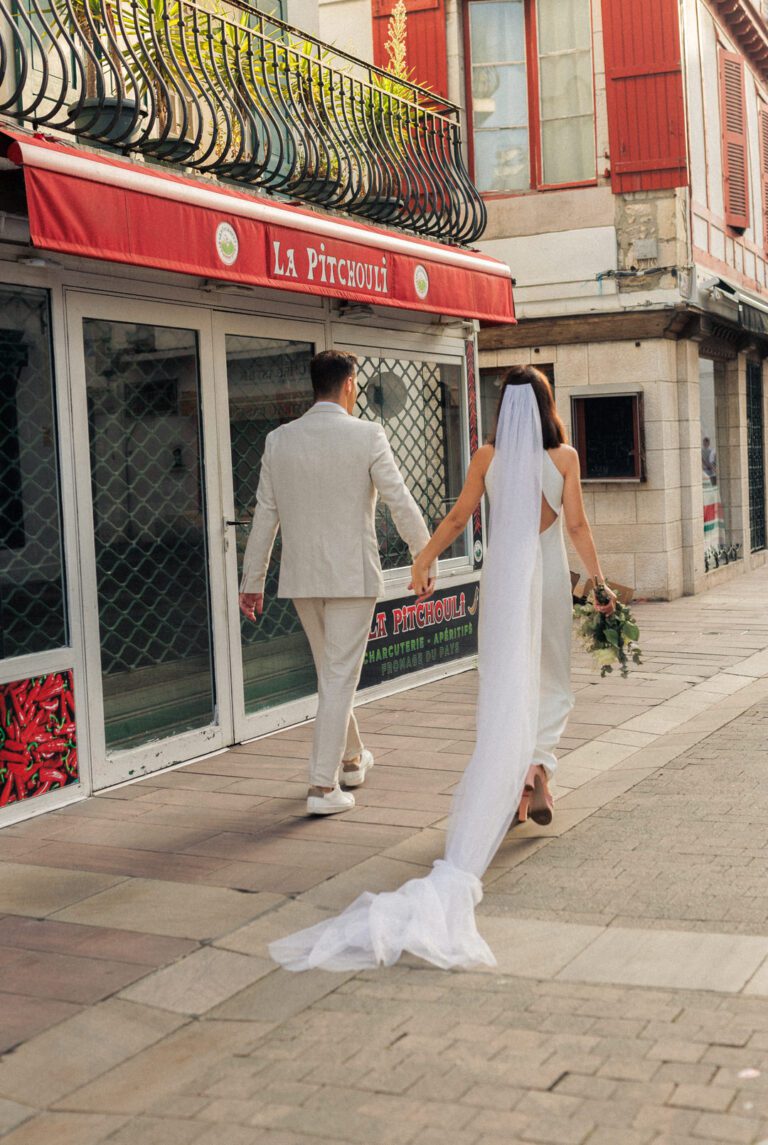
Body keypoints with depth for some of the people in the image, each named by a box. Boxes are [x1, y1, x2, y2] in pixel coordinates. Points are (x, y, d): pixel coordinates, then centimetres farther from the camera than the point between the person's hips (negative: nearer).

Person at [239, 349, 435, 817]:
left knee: (331, 671, 21)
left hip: (301, 576, 5)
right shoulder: (366, 435, -9)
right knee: (340, 677, 1)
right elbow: (401, 502, -9)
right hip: (352, 575, -5)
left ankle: (351, 758, 38)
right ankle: (323, 786, 1)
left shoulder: (279, 440, 2)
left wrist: (252, 581, 13)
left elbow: (264, 515, 6)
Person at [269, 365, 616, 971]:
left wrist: (425, 559, 21)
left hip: (503, 574, 1)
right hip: (549, 576, -1)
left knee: (505, 692, 8)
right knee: (550, 685, 12)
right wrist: (598, 580, 2)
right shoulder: (564, 456, -2)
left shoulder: (489, 456, 2)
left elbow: (457, 518, 7)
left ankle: (516, 783, 10)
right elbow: (577, 524, -5)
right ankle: (536, 769, -8)